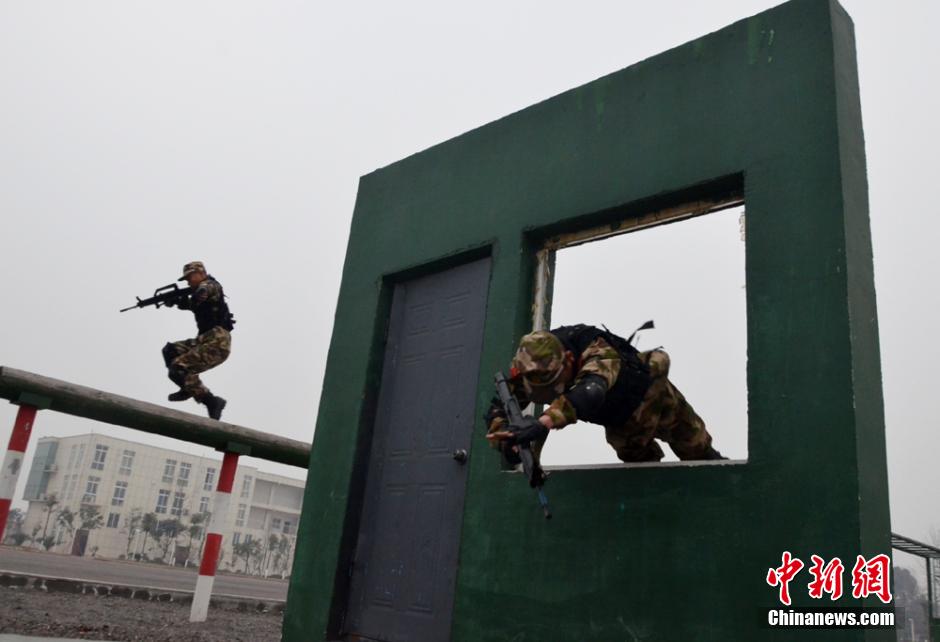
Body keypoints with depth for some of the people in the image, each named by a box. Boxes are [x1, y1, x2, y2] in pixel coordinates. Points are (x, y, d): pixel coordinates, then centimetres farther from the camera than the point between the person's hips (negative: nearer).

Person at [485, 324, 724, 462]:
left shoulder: (599, 353, -49)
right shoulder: (532, 364, -32)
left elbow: (590, 393, -70)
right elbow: (499, 406, -34)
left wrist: (542, 422, -84)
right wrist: (504, 434, -57)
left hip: (652, 395, -3)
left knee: (698, 450, 21)